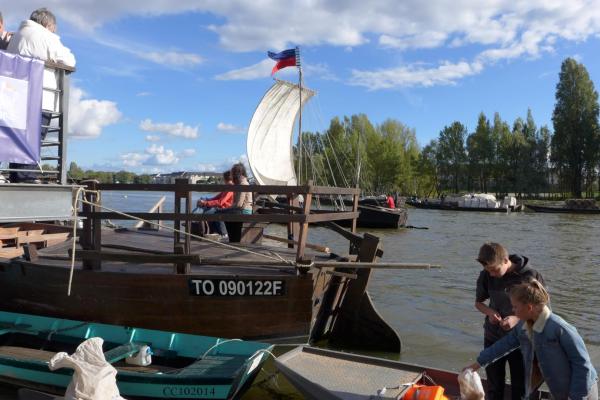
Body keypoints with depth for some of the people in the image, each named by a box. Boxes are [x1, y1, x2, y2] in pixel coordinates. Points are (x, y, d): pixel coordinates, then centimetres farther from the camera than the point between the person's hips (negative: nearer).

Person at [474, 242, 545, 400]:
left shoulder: (530, 276, -18)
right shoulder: (486, 275, -9)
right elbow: (478, 302, 7)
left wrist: (517, 319, -25)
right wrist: (490, 312, -15)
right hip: (493, 338, 2)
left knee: (520, 387, 13)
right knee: (494, 387, 16)